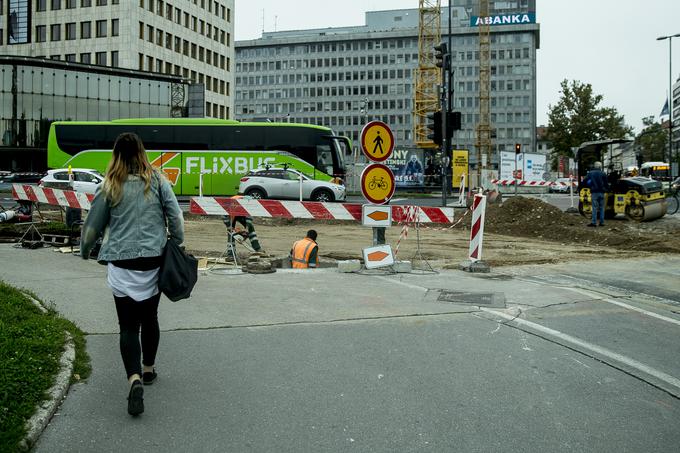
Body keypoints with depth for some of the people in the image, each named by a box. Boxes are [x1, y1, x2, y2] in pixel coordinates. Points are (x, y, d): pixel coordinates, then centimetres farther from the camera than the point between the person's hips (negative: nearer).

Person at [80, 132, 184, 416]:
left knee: (128, 324, 1)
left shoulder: (110, 187, -2)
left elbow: (93, 225, 5)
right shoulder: (157, 182, 0)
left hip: (121, 265, -2)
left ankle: (134, 379, -18)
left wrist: (85, 251, 22)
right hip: (153, 262, 2)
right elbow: (176, 217, -1)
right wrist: (177, 245, 13)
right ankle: (148, 369, 34)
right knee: (149, 317, 19)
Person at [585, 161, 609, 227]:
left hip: (594, 192, 0)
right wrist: (607, 189, 18)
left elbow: (585, 181, 0)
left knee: (594, 207, -2)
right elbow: (606, 183, 1)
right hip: (601, 192, 0)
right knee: (601, 207, 7)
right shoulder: (603, 173, -1)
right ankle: (602, 222, 8)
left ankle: (594, 222, -9)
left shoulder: (590, 173, 2)